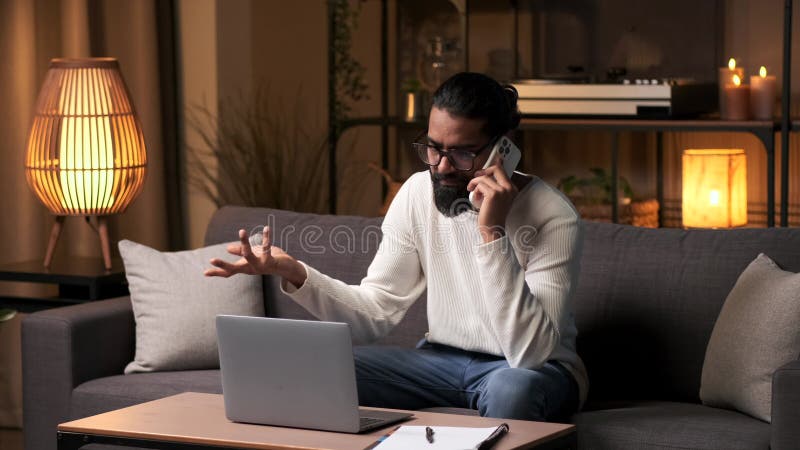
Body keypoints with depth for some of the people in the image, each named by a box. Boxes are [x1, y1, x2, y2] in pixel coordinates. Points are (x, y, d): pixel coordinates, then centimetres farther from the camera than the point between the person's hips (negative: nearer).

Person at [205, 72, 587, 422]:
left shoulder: (553, 217, -22)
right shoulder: (418, 193, -6)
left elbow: (531, 354, -31)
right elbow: (376, 310, -5)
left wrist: (493, 232, -35)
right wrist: (296, 275, -22)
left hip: (534, 369, -4)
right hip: (441, 360, 4)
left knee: (512, 388, -40)